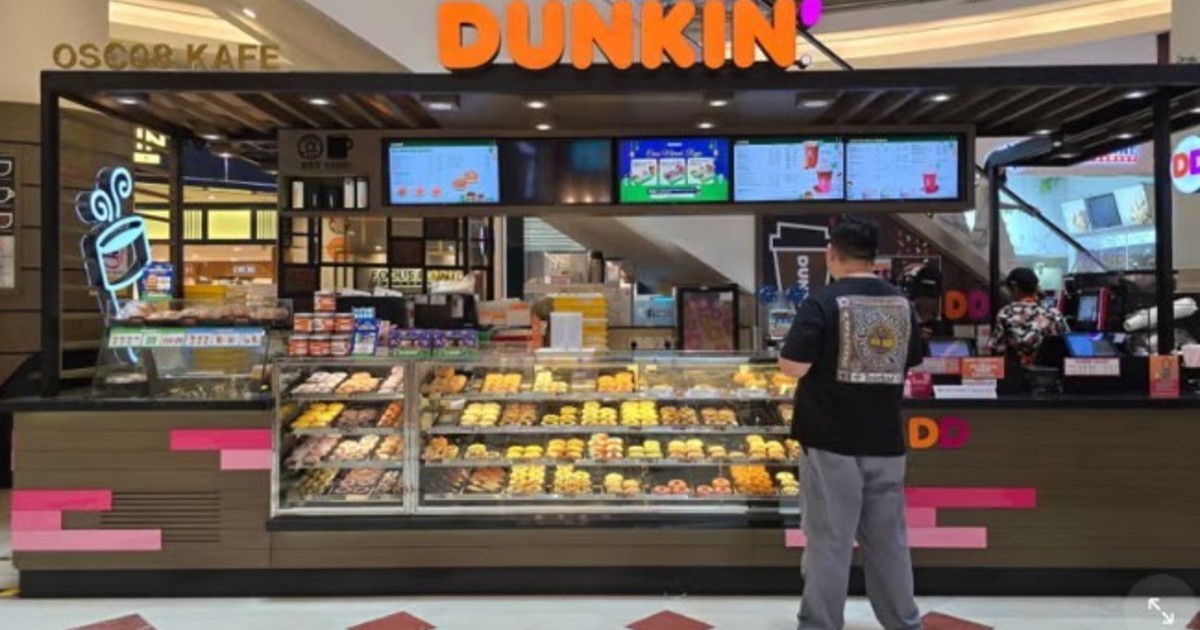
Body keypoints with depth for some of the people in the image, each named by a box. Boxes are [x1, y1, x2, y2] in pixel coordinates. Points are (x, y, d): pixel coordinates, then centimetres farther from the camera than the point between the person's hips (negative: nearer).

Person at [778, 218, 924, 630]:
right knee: (888, 538, 17)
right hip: (885, 441, 5)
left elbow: (792, 367, -16)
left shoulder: (822, 303, -13)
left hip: (832, 441, -5)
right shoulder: (902, 303, 5)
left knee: (829, 540, 3)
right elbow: (910, 364, 15)